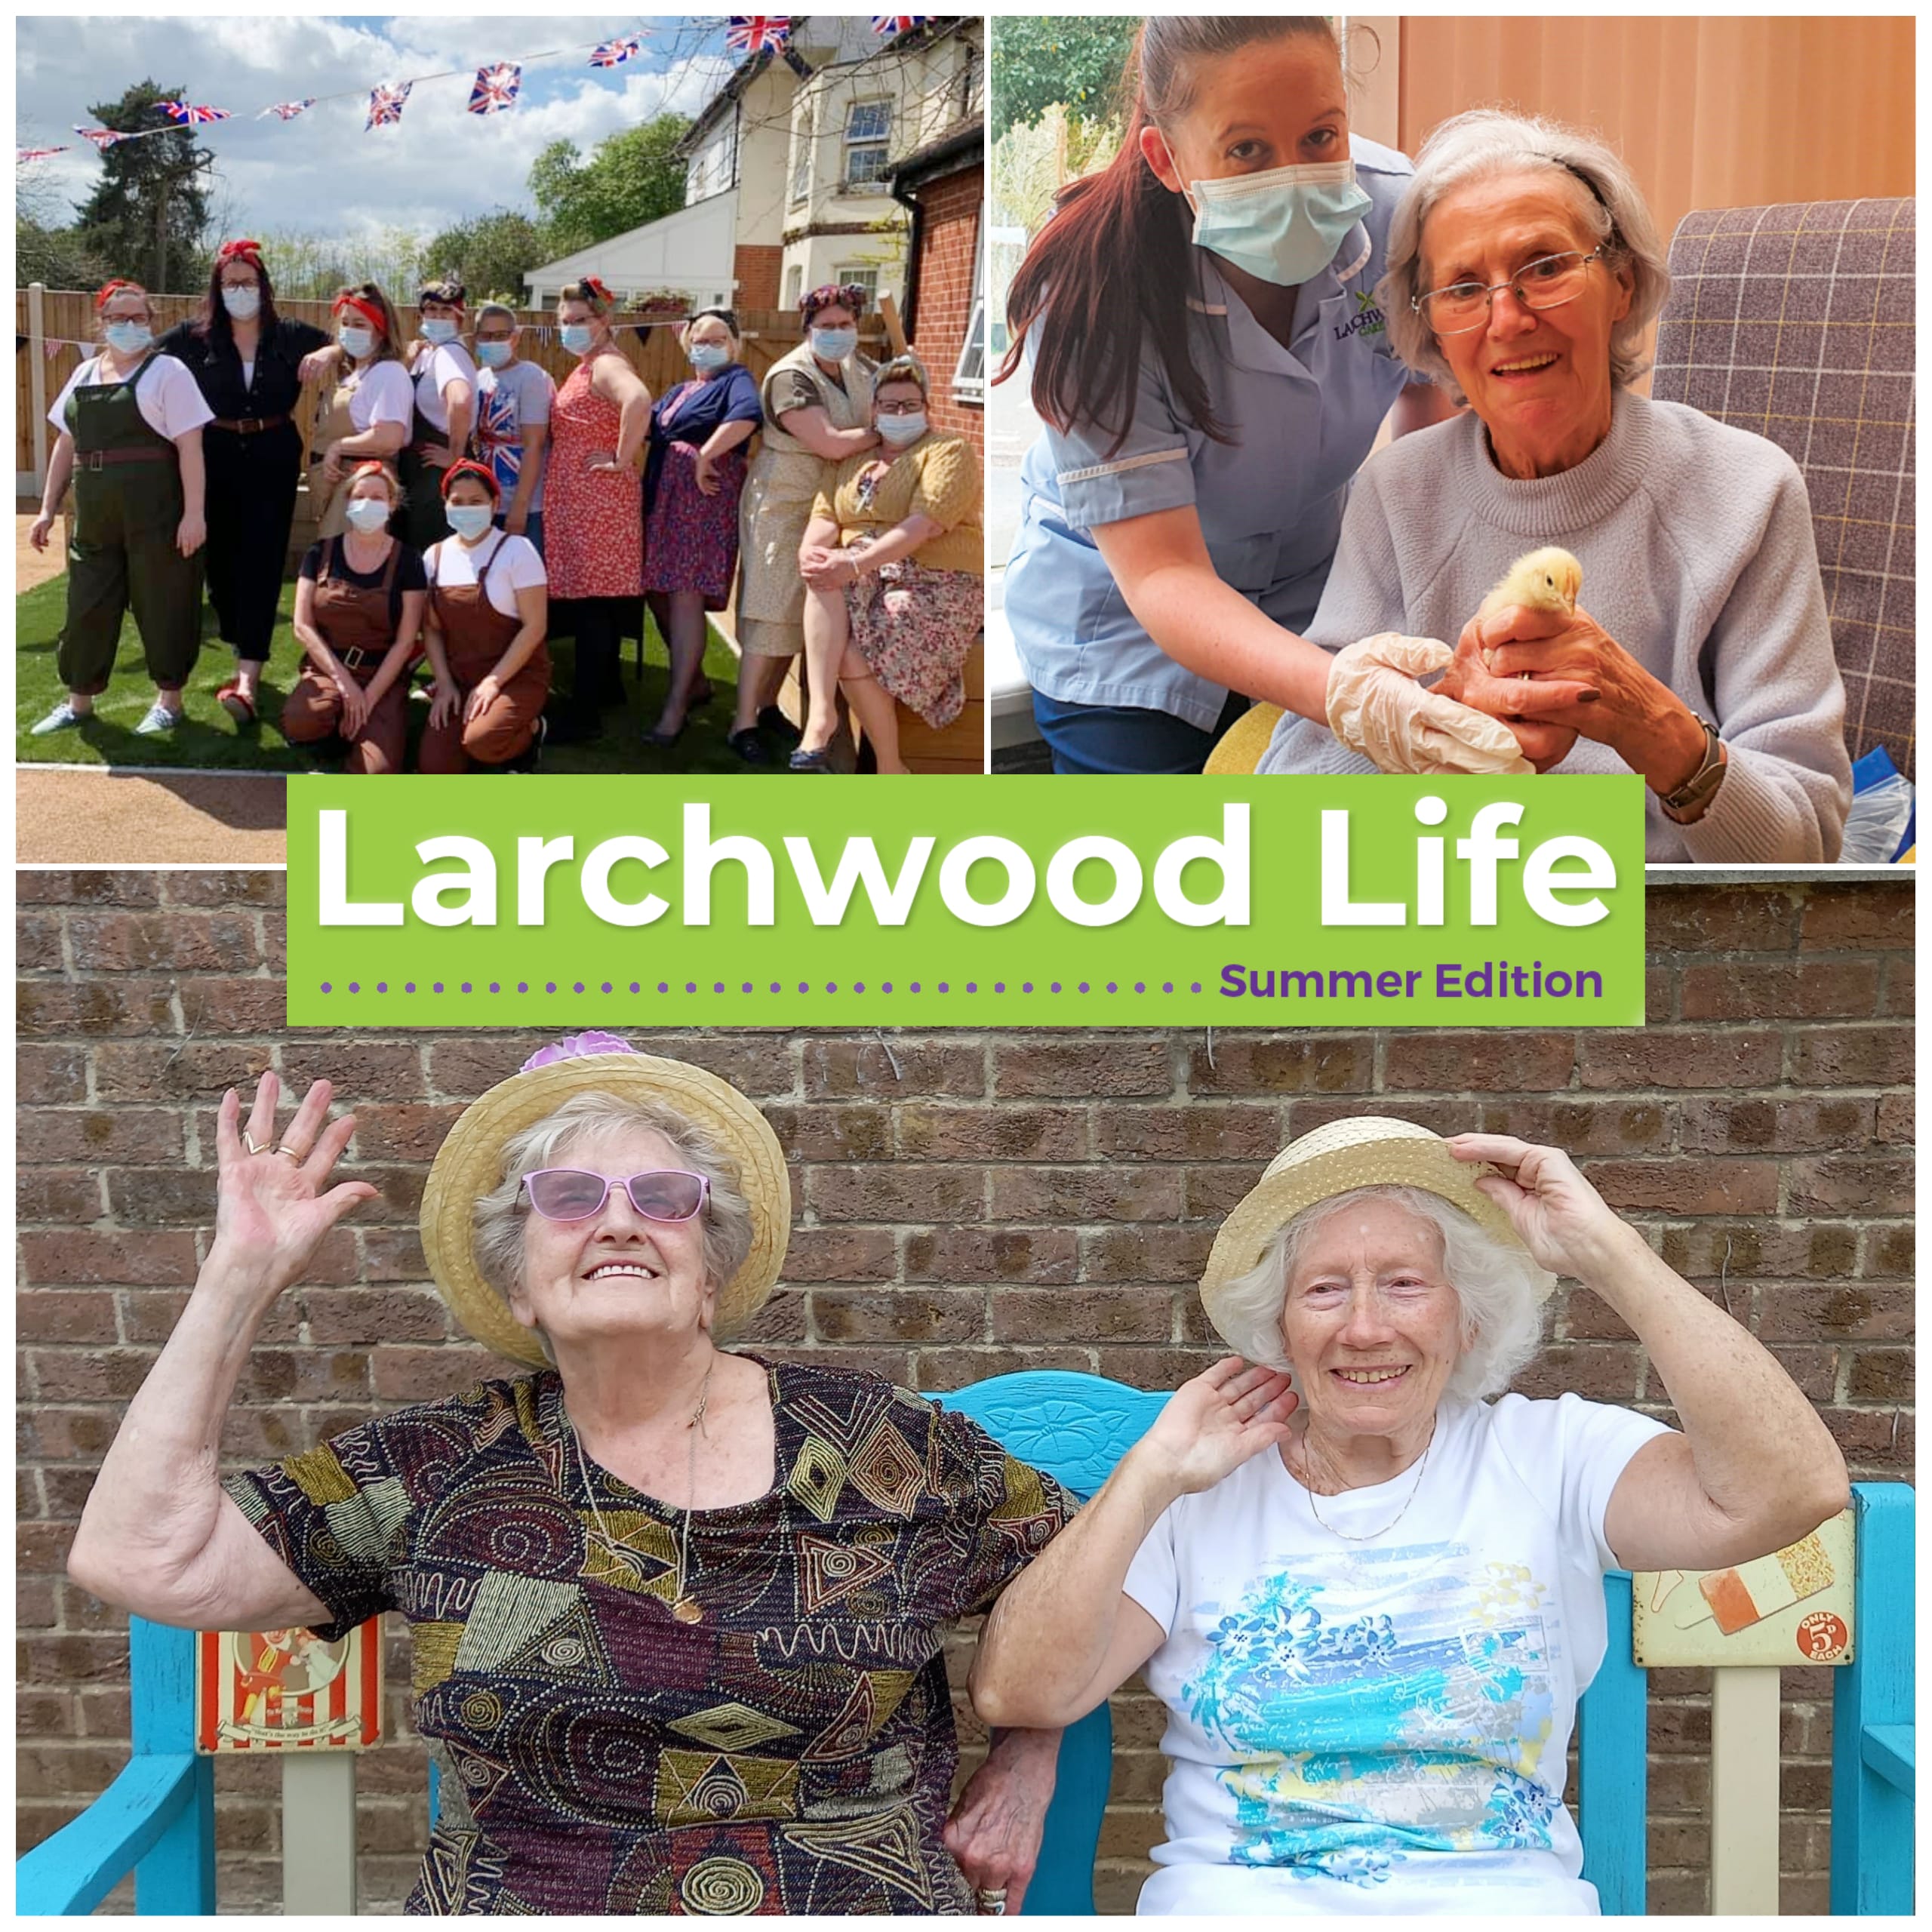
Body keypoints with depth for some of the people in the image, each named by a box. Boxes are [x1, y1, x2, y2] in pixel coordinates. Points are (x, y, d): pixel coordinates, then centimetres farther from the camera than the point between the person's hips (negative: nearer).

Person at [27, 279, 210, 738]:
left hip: (155, 511, -6)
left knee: (160, 603, 2)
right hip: (95, 513, 6)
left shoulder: (167, 372, -3)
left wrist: (194, 512, -16)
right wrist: (48, 509, 15)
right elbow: (65, 445, 19)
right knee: (88, 604, 9)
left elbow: (189, 446, -9)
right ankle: (78, 701, 21)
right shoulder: (84, 374, 15)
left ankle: (168, 700, 15)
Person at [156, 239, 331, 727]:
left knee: (261, 562, -8)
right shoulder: (196, 336, 4)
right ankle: (243, 657, 25)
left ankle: (247, 680, -17)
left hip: (273, 460, -2)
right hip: (216, 458, 2)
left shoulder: (290, 334, 3)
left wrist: (326, 356, -12)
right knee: (221, 559, 6)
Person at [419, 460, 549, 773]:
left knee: (481, 741, -32)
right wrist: (444, 685, -6)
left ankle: (530, 730, 2)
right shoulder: (435, 557, 6)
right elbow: (432, 628, 8)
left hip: (517, 677, -4)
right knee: (434, 769, -14)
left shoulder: (517, 550, -9)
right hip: (459, 679, 4)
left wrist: (493, 682, -16)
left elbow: (534, 626, -12)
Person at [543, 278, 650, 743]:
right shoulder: (587, 365, 16)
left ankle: (584, 713, -7)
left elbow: (639, 400, -36)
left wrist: (622, 460, -28)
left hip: (597, 498, -10)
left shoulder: (606, 364, -15)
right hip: (580, 498, 10)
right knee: (601, 598, 18)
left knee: (592, 602, -8)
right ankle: (607, 684, 30)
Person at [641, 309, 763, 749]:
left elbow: (747, 416, -25)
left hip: (706, 496, -9)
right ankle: (694, 681, 26)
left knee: (685, 595, -12)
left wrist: (705, 457, -21)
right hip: (662, 497, 9)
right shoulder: (679, 392, 23)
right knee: (656, 592, 9)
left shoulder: (736, 379, -3)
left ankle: (676, 707, -10)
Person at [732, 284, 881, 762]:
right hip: (785, 504, -7)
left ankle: (768, 704, 23)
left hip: (831, 505, 7)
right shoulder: (791, 376, -18)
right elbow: (829, 442, -25)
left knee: (804, 610, 10)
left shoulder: (857, 367, 4)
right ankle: (744, 723, -6)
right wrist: (883, 432, -14)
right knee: (774, 611, -9)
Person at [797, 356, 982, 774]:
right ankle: (821, 711, -37)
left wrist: (855, 564, -27)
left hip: (937, 585, -5)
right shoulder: (855, 463, 20)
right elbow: (825, 516, 8)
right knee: (823, 577, -30)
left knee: (852, 658, -28)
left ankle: (891, 768, -9)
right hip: (867, 581, 6)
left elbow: (923, 525, -17)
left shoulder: (950, 450, -2)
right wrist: (811, 550, -18)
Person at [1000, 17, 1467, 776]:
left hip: (1315, 593, 3)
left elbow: (1434, 388, 1)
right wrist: (1335, 687, -55)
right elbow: (1161, 572, -36)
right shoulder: (1096, 295, -31)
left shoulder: (1394, 209, -21)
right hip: (1125, 619, -3)